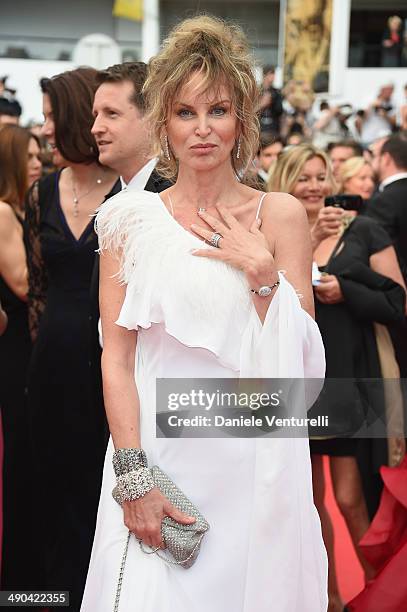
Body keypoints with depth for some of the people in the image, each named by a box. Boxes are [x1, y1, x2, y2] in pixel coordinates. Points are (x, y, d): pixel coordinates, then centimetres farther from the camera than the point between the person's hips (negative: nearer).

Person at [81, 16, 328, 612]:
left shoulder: (281, 215, 2)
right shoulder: (133, 218, 2)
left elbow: (301, 363, 1)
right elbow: (116, 357, -2)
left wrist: (262, 272, -12)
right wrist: (133, 478, -11)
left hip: (256, 461, 1)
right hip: (159, 450, -1)